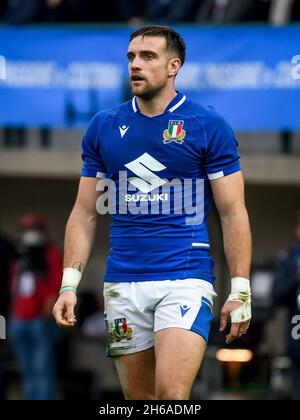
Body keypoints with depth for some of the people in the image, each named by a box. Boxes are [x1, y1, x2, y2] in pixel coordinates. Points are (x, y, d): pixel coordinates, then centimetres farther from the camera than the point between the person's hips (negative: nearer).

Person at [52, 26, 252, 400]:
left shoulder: (209, 126, 0)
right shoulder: (103, 127, 10)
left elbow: (233, 213, 0)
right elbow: (85, 213, 13)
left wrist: (240, 292, -5)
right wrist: (69, 285, 3)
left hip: (186, 280, -4)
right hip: (122, 285, 4)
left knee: (171, 394, -19)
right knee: (139, 396, 7)